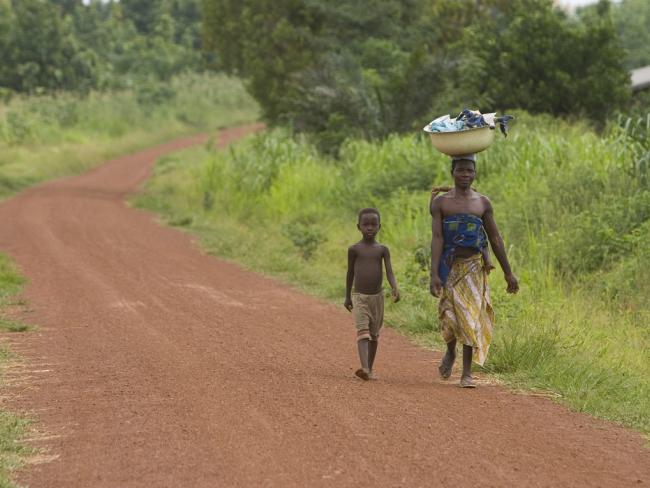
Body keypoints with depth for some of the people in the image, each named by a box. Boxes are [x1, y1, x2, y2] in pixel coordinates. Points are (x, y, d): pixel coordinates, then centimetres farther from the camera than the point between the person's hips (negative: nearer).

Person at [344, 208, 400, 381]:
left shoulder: (383, 250, 1)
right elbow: (350, 272, 7)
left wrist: (394, 288, -27)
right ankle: (364, 368, -31)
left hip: (377, 297, 2)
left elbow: (389, 272, -8)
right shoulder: (354, 249, -1)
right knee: (362, 332, -16)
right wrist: (347, 297, 12)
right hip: (359, 297, -2)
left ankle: (370, 369, 23)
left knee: (374, 334, 10)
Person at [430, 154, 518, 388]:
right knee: (450, 315, -5)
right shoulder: (440, 202, 0)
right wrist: (434, 274, -16)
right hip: (450, 265, -1)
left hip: (474, 266, 1)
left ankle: (467, 373, 1)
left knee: (471, 316, -4)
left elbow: (495, 239, 11)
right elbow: (437, 238, -7)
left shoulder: (483, 202, 7)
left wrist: (508, 273, 10)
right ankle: (450, 352, 29)